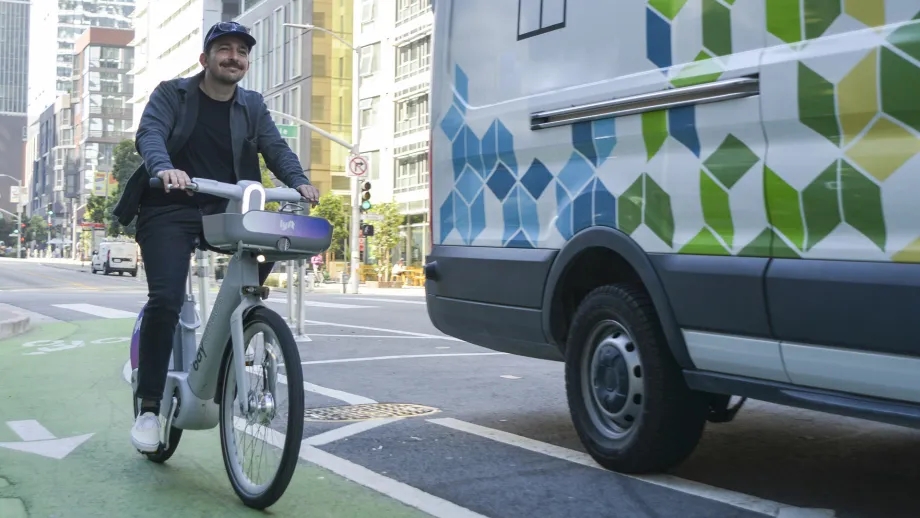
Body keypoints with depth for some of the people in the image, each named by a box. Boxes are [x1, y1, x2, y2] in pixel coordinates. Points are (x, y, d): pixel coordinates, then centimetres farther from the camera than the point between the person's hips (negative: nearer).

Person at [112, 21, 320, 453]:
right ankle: (148, 408, -8)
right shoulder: (172, 94, 1)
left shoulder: (252, 106, 11)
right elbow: (149, 134, -16)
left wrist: (299, 181, -23)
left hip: (225, 211, 4)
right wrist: (165, 167, -38)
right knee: (165, 299, -19)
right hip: (170, 210, -4)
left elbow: (276, 148, -1)